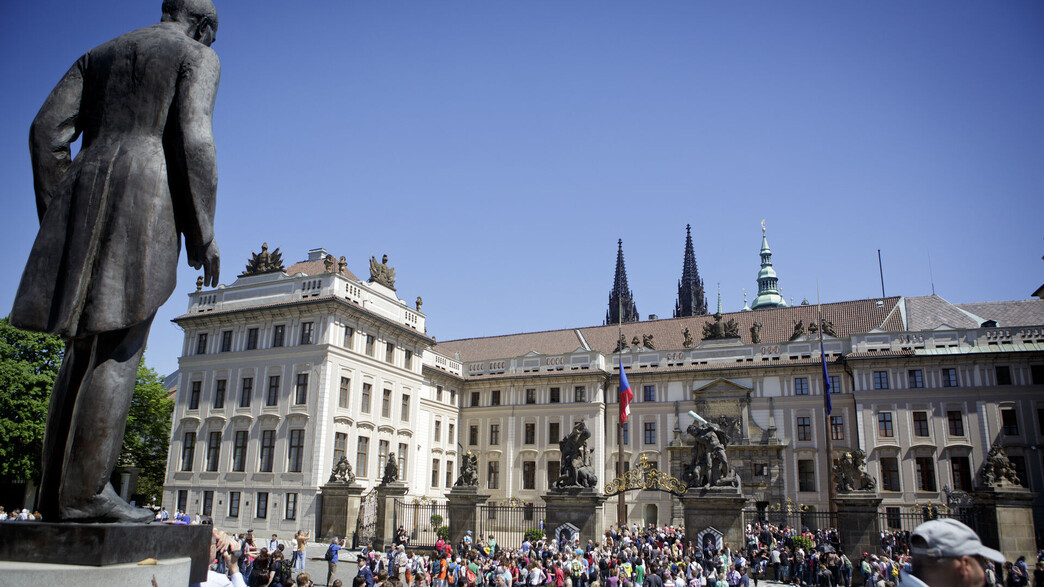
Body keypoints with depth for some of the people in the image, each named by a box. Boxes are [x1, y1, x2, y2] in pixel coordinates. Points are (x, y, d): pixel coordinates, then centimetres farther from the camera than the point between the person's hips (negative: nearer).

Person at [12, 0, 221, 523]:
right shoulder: (198, 57, 8)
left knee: (84, 351, 8)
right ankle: (85, 493, -10)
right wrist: (202, 232, -7)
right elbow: (193, 138, -9)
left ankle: (55, 491, 8)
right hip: (147, 194, -6)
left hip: (84, 200, 6)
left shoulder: (100, 54, 26)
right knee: (118, 350, -9)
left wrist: (56, 218, 15)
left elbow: (47, 130, 15)